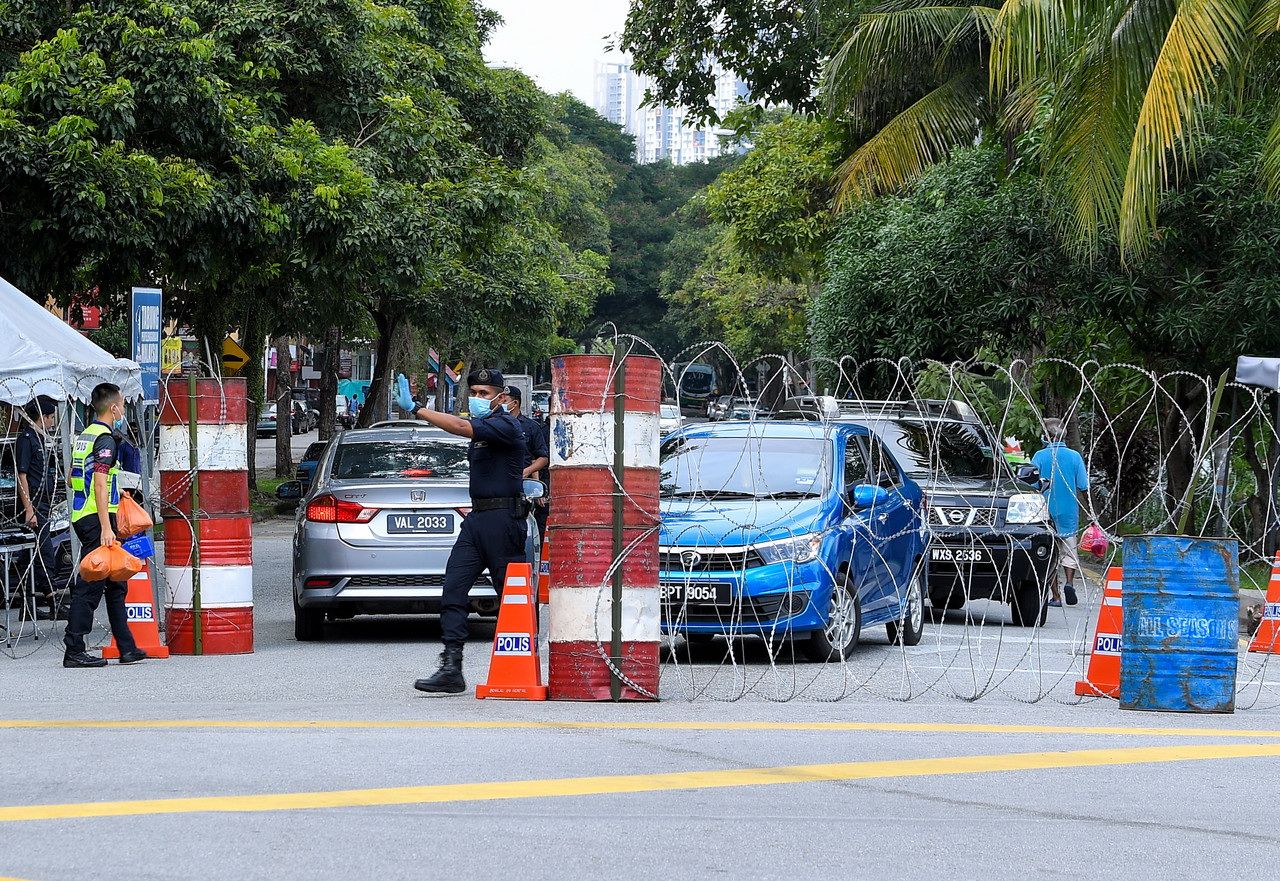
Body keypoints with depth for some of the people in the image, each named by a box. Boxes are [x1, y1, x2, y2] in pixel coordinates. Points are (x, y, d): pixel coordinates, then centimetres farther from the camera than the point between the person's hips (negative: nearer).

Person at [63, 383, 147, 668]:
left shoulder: (84, 436, 16)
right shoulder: (105, 439, -13)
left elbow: (72, 479, 24)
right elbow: (100, 485, -21)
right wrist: (105, 528, -25)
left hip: (81, 515, 10)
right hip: (97, 518, -10)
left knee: (115, 584, 14)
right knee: (90, 585, -7)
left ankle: (127, 648, 17)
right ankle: (74, 650, -7)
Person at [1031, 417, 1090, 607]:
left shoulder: (1040, 456, -7)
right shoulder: (1074, 456, -3)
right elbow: (1084, 486, -2)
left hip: (1046, 511, -1)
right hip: (1069, 512, 1)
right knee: (1069, 549, 10)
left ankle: (1055, 595, 5)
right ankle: (1069, 582, -15)